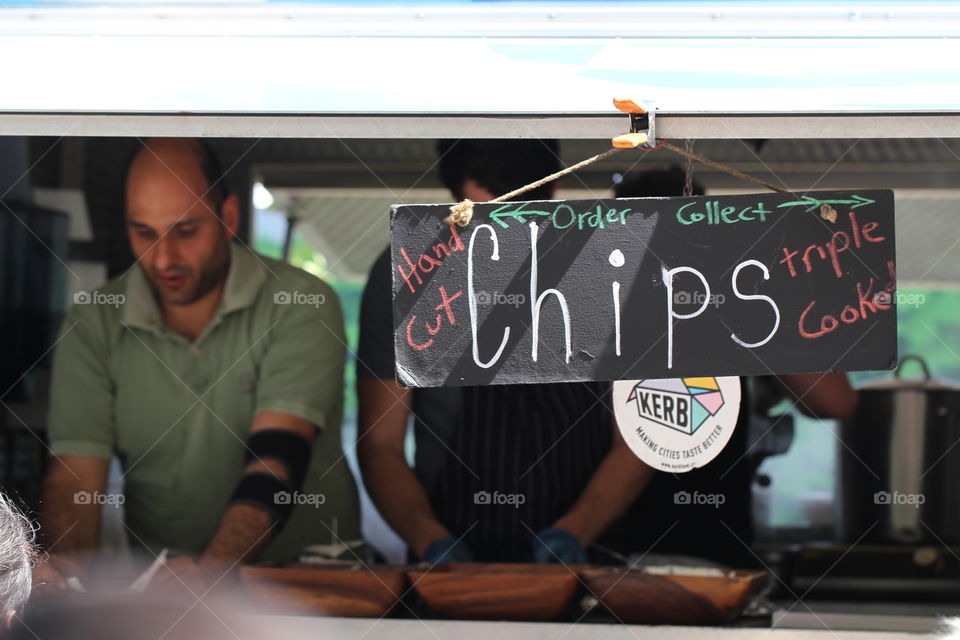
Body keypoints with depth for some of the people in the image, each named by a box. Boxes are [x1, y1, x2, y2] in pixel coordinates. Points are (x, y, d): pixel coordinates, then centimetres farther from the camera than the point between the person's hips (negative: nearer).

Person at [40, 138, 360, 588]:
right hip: (157, 576, 3)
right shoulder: (92, 323, 0)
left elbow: (275, 466, -21)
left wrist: (212, 568, -37)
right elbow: (74, 477, -6)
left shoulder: (304, 306, -10)